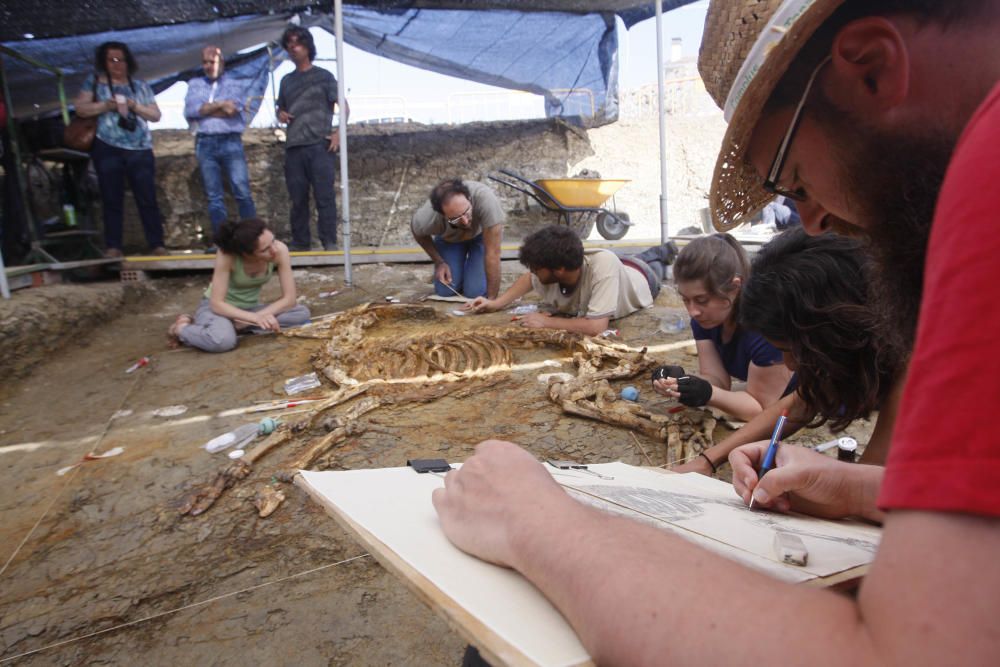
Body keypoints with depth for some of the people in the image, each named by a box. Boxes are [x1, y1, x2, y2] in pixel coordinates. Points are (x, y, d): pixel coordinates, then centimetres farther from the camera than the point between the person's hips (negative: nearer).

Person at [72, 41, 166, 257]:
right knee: (112, 199, 0)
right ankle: (113, 246, 4)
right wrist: (107, 105, -12)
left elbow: (155, 115, 8)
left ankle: (157, 244, 0)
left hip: (140, 150, 1)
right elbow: (81, 109, 2)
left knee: (148, 198, -3)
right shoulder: (94, 81, 10)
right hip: (108, 148, 0)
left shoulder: (140, 86, 13)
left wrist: (134, 106, -8)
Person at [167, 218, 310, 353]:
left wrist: (259, 317, -27)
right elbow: (217, 303, -27)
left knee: (302, 313, -20)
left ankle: (237, 325, -13)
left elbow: (289, 299, -18)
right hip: (221, 307, -4)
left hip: (250, 308, 4)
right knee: (223, 340, -39)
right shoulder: (227, 255, -31)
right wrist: (255, 318, -38)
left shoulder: (280, 250, -23)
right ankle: (181, 327, -5)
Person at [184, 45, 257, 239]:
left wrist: (203, 111, 0)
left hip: (231, 142, -2)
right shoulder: (194, 84, 17)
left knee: (242, 192, -10)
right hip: (205, 144, 2)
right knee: (214, 197, 2)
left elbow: (232, 109, -8)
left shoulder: (235, 85, 10)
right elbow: (189, 110, 0)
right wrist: (219, 104, -2)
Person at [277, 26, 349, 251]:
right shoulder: (286, 81, 18)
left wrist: (338, 133, -10)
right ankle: (300, 243, 13)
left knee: (324, 196, -7)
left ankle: (329, 242, -3)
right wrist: (281, 115, 2)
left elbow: (344, 106, 2)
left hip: (320, 146, -4)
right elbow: (281, 109, 27)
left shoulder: (323, 76, 6)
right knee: (297, 199, 6)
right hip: (293, 147, 4)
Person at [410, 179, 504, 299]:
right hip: (448, 238, 1)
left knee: (475, 292, -16)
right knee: (445, 291, -12)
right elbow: (418, 233, -7)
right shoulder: (426, 218, -35)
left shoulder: (486, 199, -44)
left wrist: (492, 298, -36)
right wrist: (439, 262, -13)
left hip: (481, 233, -1)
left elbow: (492, 253, -38)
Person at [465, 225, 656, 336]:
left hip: (640, 279, -4)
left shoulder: (603, 265, -54)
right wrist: (496, 303, -20)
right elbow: (529, 278, -10)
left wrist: (547, 322, -48)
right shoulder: (548, 274, -36)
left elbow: (596, 327, -56)